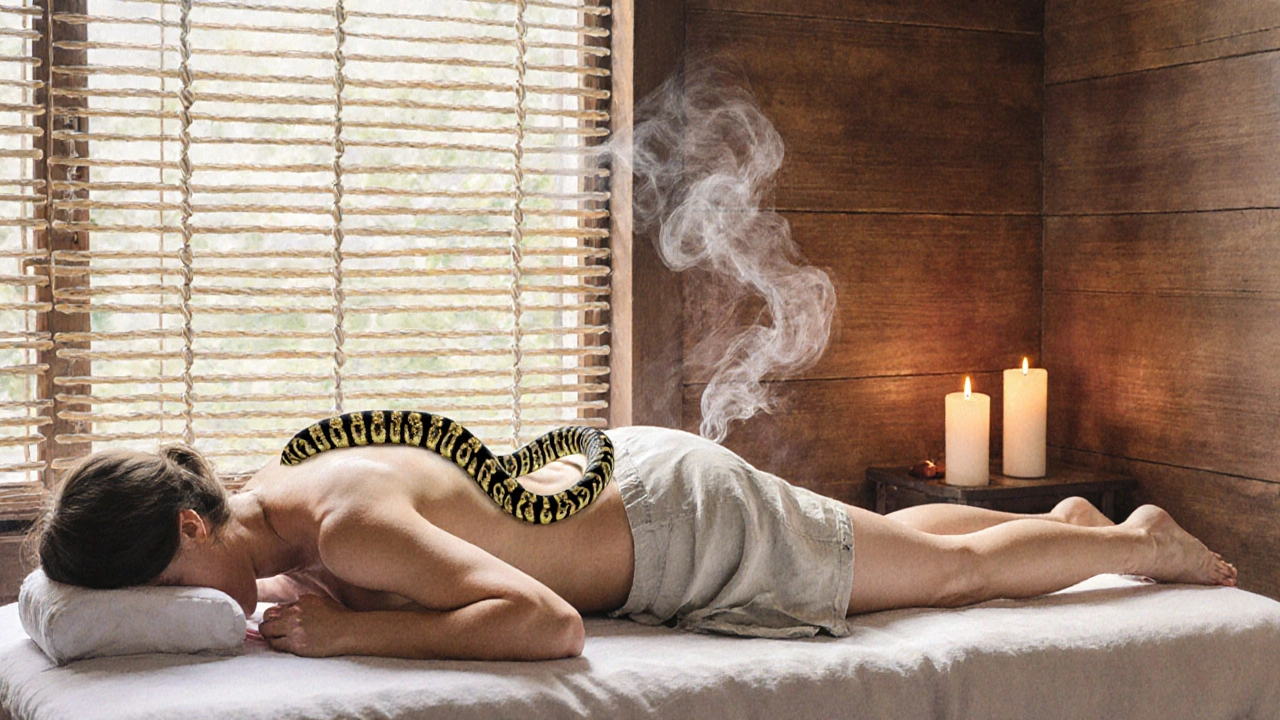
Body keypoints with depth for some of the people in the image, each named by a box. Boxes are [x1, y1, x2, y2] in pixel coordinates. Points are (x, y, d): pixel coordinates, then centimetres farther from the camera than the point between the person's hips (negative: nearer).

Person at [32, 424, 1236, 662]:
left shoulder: (349, 528, -36)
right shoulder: (264, 499, -9)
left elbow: (547, 624, -44)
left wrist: (346, 629, -41)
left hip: (683, 521, -8)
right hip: (616, 469, 8)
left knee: (956, 569, 14)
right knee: (900, 537, 30)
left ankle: (1141, 541, 38)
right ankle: (1069, 518, 53)